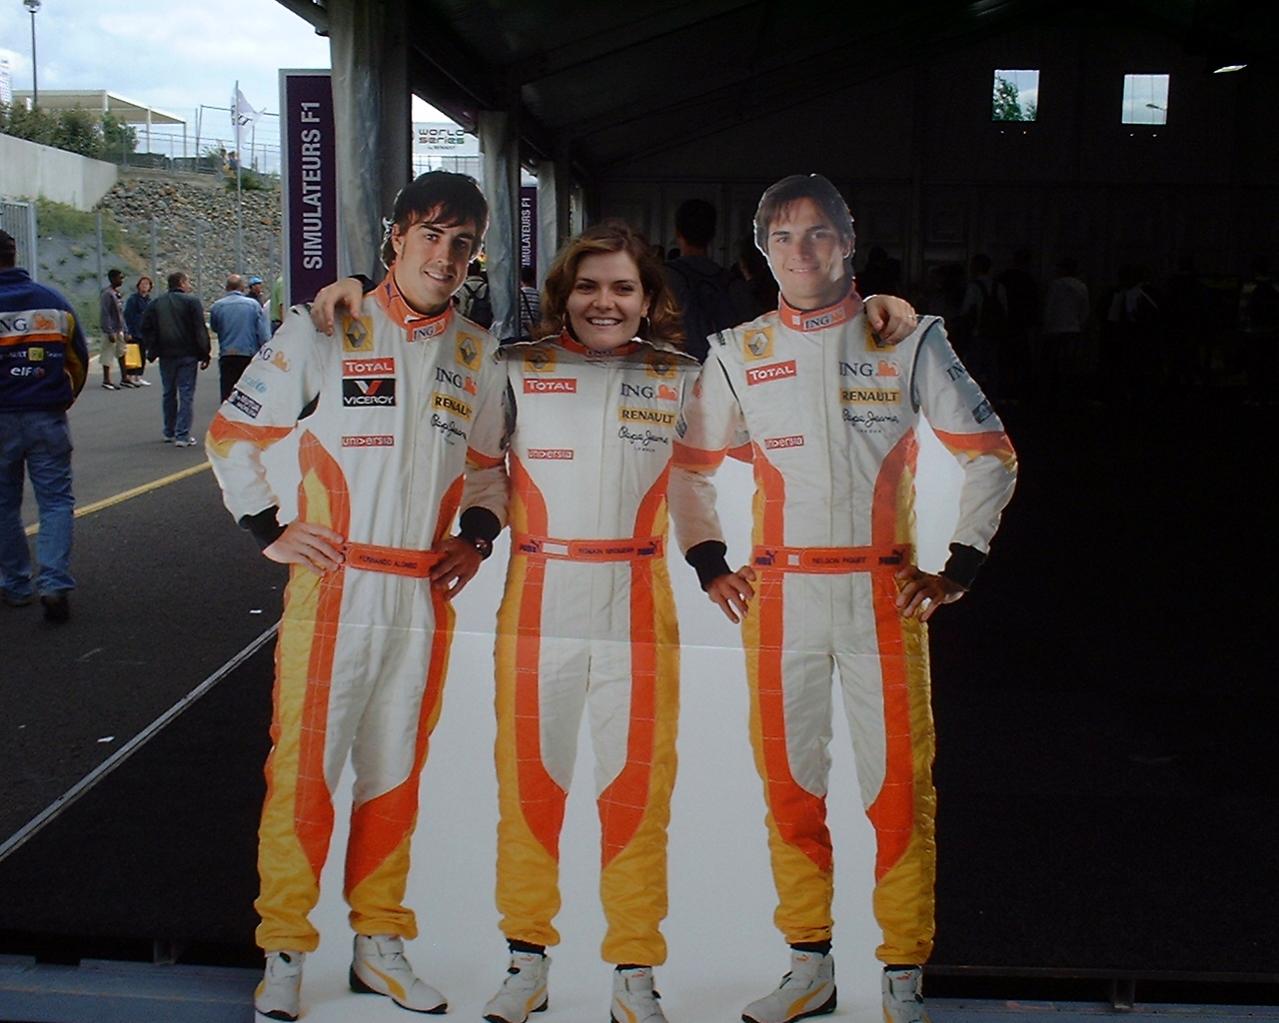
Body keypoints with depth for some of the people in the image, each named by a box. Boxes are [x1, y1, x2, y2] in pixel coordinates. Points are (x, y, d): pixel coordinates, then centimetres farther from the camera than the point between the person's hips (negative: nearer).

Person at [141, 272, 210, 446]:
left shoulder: (156, 304, 8)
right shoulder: (192, 301, -6)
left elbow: (146, 328, 7)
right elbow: (200, 329, -10)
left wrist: (152, 351, 11)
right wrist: (204, 355, -7)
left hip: (166, 355, 5)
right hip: (187, 354, -4)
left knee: (168, 394, 16)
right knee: (186, 394, -3)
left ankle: (169, 433, 22)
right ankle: (183, 435, -8)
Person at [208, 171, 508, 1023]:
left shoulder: (476, 353, 9)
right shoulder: (326, 330, -3)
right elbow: (232, 433, 3)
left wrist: (478, 535, 8)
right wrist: (270, 530, -3)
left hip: (425, 598, 4)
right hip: (334, 591, -4)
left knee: (395, 773, 13)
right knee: (304, 770, 1)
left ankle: (380, 942, 27)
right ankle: (285, 952, 17)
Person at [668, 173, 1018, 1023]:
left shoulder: (908, 341, 1)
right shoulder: (740, 352, 6)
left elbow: (991, 453, 6)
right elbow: (691, 465, 16)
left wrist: (959, 569, 0)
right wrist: (709, 563, 4)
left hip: (885, 597, -2)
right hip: (777, 599, 2)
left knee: (900, 784, 1)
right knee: (789, 780, 9)